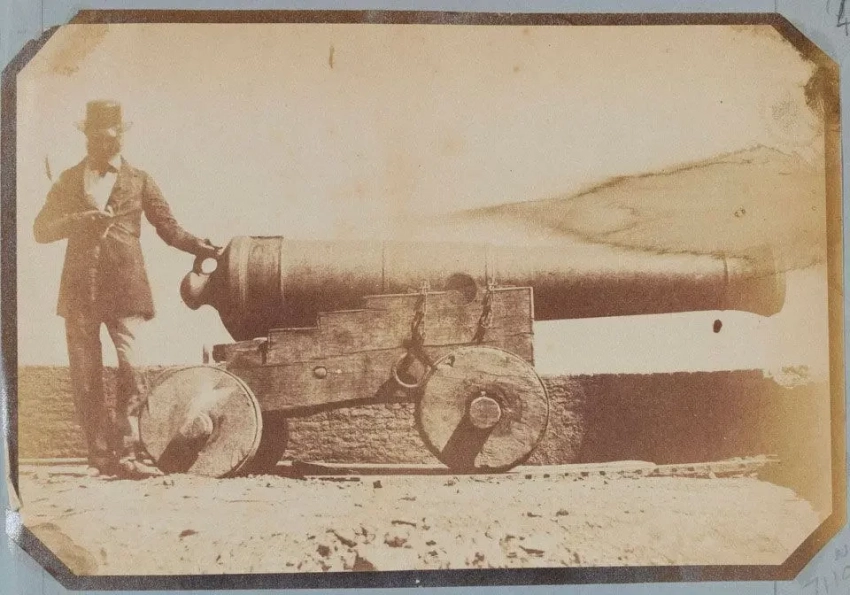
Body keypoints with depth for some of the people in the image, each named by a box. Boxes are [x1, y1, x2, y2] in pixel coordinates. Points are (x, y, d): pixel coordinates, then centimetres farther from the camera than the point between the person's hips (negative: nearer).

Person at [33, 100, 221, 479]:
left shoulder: (138, 181, 11)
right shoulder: (69, 181, 14)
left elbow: (168, 227, 10)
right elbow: (40, 230, 9)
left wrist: (200, 247, -7)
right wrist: (80, 219, -8)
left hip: (125, 287, -2)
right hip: (80, 289, 2)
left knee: (131, 367, -15)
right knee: (85, 376, 2)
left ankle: (127, 453, -9)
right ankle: (101, 456, 10)